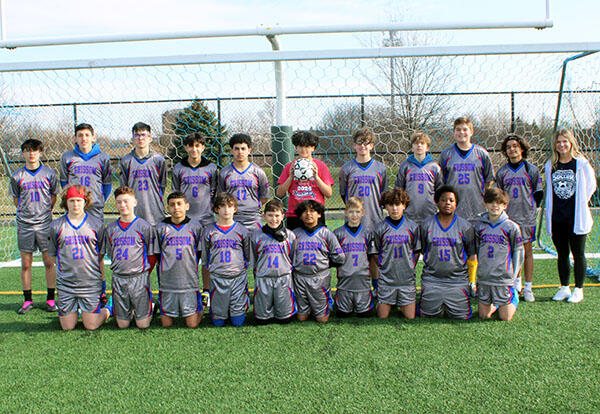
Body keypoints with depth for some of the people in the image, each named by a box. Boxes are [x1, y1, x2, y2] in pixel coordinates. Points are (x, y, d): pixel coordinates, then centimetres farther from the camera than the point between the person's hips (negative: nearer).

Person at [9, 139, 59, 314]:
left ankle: (50, 299, 12)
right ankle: (27, 300, 15)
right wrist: (25, 213, 7)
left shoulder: (49, 173, 2)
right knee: (25, 264, 5)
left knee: (49, 262, 2)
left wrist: (46, 212, 8)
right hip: (24, 225, 1)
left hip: (45, 224, -1)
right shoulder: (17, 176, 2)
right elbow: (16, 198, 13)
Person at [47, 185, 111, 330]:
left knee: (91, 326, 0)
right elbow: (53, 255, 11)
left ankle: (106, 310, 30)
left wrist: (101, 278, 7)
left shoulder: (97, 224, 1)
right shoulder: (56, 226, 3)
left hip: (91, 283, -1)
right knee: (67, 327, 7)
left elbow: (101, 255, 7)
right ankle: (74, 310, 38)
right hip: (65, 284, 2)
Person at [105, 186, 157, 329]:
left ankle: (147, 308, 28)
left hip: (140, 278, -3)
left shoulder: (144, 226, -3)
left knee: (143, 324, -2)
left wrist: (143, 273, 1)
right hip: (118, 278, 3)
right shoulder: (111, 228, 7)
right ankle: (130, 310, 36)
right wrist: (120, 269, 7)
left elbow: (152, 256, 2)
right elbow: (111, 255, 16)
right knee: (122, 324, 6)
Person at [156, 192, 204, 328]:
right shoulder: (161, 227, 2)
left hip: (189, 282, -1)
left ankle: (198, 310, 30)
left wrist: (190, 269, 10)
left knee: (192, 324, -1)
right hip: (167, 283, 1)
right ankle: (172, 313, 36)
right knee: (166, 324, 5)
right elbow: (157, 255, 11)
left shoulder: (195, 226, 2)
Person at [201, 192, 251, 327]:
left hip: (238, 276, 0)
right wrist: (211, 267, 5)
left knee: (238, 322, 2)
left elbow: (248, 255, 11)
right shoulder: (209, 231, 3)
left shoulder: (241, 230, 3)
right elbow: (205, 257, 11)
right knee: (218, 322, 3)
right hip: (217, 277, 0)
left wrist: (242, 265, 5)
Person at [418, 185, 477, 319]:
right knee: (428, 315, -3)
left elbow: (472, 255, 8)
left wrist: (472, 280, 5)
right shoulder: (426, 225, 5)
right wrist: (429, 269, 6)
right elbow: (421, 251, 10)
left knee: (460, 316, -6)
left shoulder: (465, 226, 5)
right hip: (431, 280, 0)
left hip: (457, 280, 0)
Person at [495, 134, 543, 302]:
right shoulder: (502, 172, 6)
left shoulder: (531, 169, 2)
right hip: (508, 217, 2)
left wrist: (532, 207, 0)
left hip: (526, 217, -2)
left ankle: (528, 288, 6)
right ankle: (516, 283, 22)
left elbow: (539, 192, 8)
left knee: (527, 251, 0)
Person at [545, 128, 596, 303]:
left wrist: (580, 203, 2)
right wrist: (550, 212, 8)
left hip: (576, 217, -3)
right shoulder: (550, 165, 5)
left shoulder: (581, 163, -6)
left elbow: (591, 186, 3)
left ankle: (578, 289, 16)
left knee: (578, 254, 5)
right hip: (557, 218, 4)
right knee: (562, 254, 12)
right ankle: (564, 288, 23)